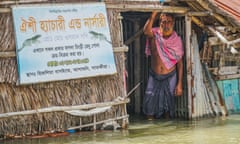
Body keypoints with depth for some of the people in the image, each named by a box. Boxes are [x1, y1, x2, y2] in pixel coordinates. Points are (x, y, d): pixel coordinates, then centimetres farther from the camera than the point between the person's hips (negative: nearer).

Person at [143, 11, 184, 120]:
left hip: (170, 77, 0)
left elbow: (180, 63, -2)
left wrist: (179, 84, -5)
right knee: (150, 107, 1)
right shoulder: (154, 35, -10)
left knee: (168, 105, 9)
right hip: (154, 77, 0)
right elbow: (146, 31, -37)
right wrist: (154, 14, -42)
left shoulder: (177, 40, -7)